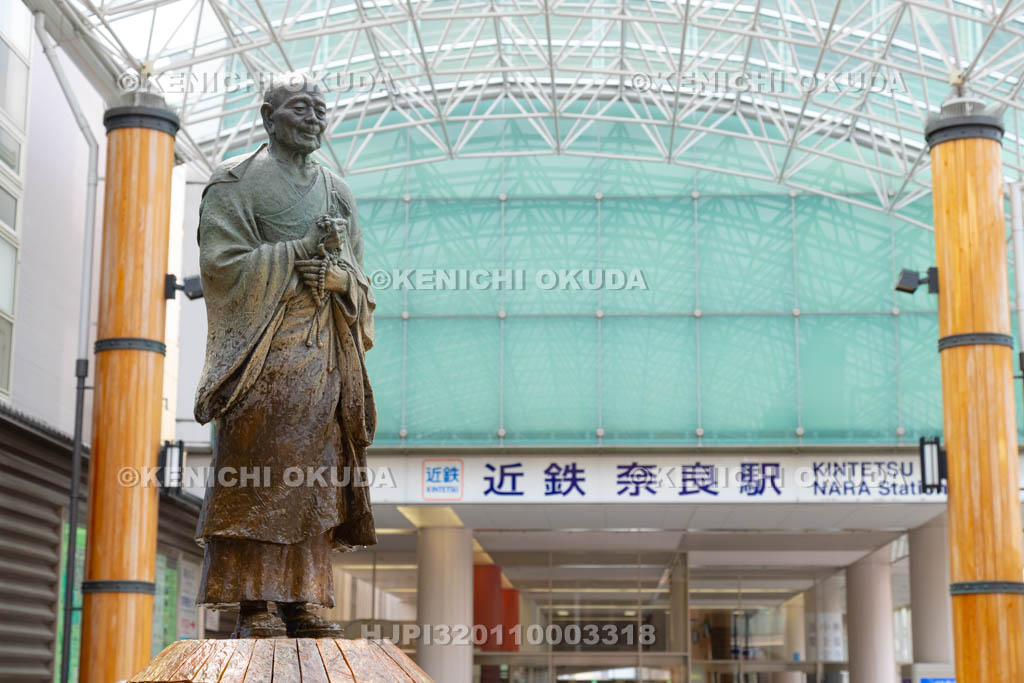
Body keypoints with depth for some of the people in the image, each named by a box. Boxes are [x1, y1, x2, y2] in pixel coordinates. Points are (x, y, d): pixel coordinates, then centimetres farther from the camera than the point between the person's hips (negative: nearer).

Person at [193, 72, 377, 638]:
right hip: (263, 346, -5)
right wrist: (302, 251, -11)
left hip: (325, 351, 5)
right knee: (255, 471, -11)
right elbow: (222, 261, -6)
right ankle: (252, 606, -11)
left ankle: (300, 603, 2)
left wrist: (333, 273, -7)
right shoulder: (236, 182, 6)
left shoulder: (336, 192, 21)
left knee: (313, 474, 0)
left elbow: (358, 279, 17)